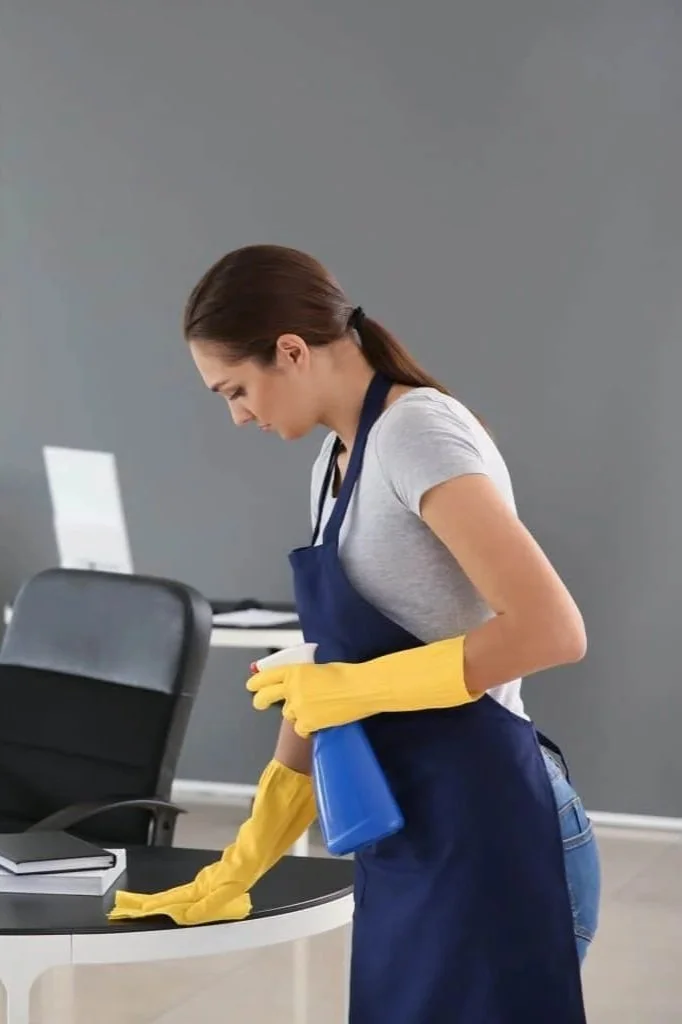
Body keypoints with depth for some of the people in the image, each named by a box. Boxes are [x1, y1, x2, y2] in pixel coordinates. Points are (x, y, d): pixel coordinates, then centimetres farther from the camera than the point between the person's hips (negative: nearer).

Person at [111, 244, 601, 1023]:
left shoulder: (418, 432, -14)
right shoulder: (335, 462, 13)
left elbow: (552, 630, -24)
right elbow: (322, 685, 16)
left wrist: (357, 688, -17)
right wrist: (237, 872, 16)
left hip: (488, 840, -8)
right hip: (409, 846, 8)